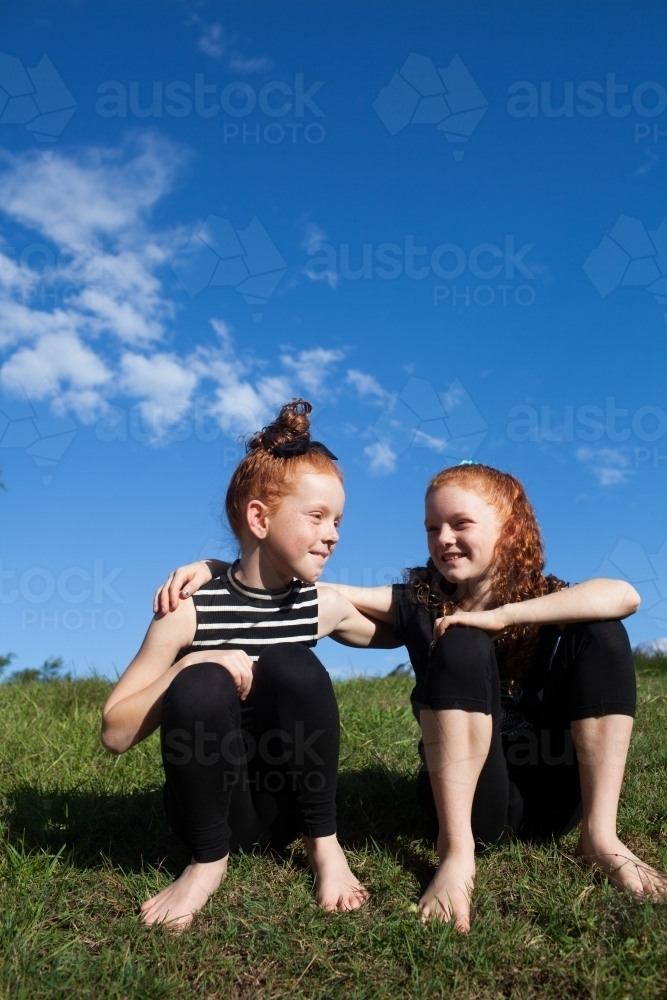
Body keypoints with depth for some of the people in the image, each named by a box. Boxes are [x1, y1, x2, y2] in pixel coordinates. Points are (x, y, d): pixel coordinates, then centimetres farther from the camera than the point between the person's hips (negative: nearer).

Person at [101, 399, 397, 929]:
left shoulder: (325, 606, -3)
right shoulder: (190, 610, -14)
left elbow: (391, 633, 20)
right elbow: (116, 733, -14)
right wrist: (192, 666, -27)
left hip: (290, 803, 3)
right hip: (215, 809, -2)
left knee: (291, 665, -25)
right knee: (202, 685, -31)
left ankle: (325, 844, -6)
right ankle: (209, 861, -8)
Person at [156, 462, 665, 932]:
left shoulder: (545, 599, -2)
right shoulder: (420, 602, -1)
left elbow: (624, 596, -25)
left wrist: (501, 615, -28)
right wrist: (214, 570, -22)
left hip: (555, 791, 1)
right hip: (472, 795, -1)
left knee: (601, 630, -16)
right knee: (460, 644, -25)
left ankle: (600, 835, -14)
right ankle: (457, 851, -27)